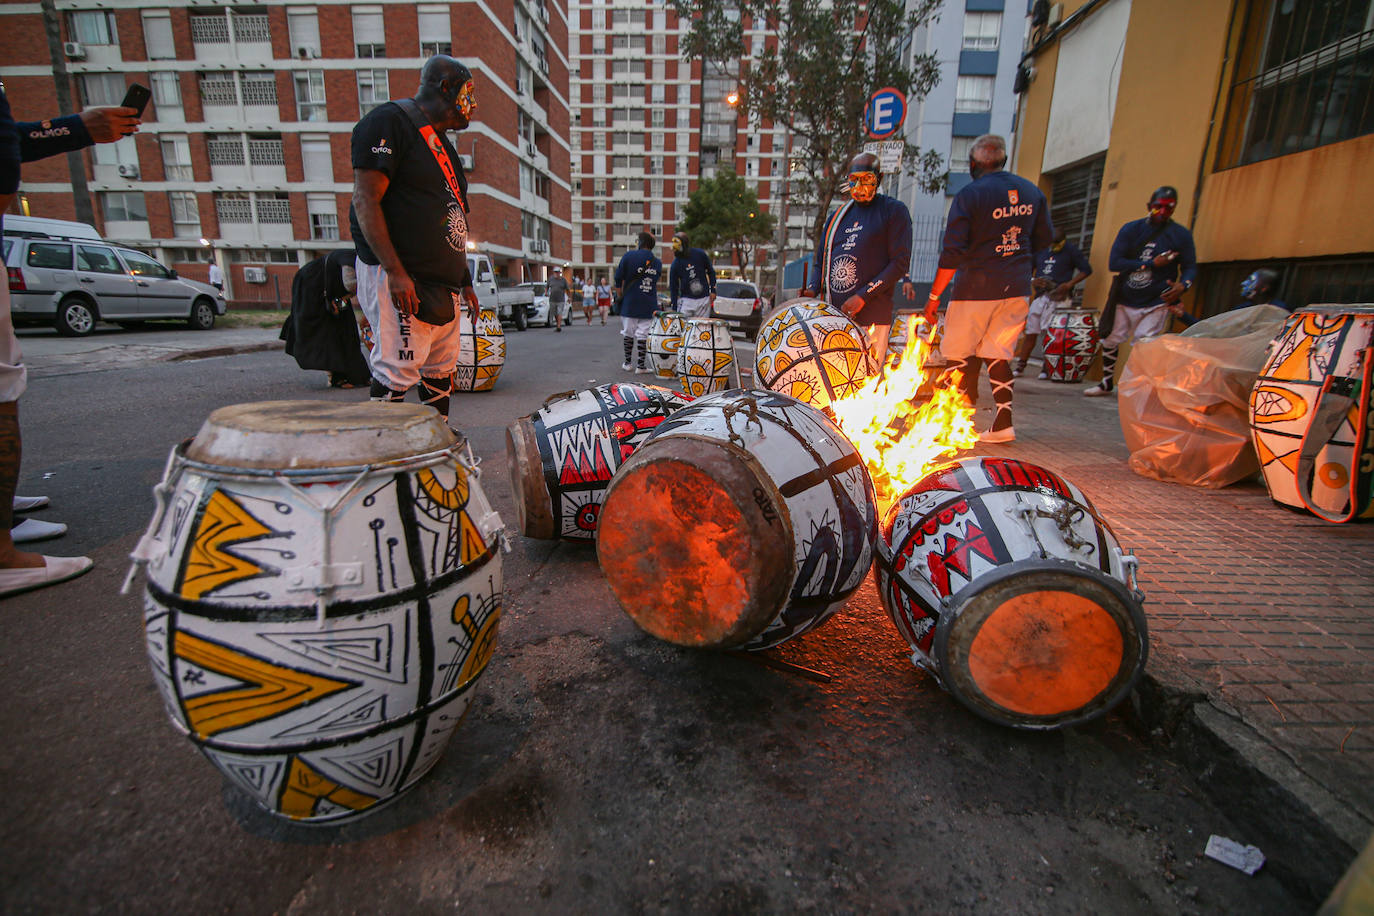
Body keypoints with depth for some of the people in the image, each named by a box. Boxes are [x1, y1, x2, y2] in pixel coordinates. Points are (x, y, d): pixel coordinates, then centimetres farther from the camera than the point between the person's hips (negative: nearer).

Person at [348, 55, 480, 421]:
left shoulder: (440, 140, 22)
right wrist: (395, 271, -23)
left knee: (441, 370, 11)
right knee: (397, 370, -10)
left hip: (443, 283, 9)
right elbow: (365, 202, -15)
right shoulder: (389, 121, -6)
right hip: (402, 280, -9)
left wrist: (465, 281, 21)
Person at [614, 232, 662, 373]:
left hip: (629, 303, -1)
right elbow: (655, 282, 12)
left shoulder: (629, 256, -4)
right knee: (643, 334, 3)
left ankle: (627, 363, 19)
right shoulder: (658, 263, 7)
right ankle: (641, 366, 2)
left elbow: (618, 278, -1)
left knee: (628, 332, 11)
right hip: (649, 306, 1)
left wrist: (620, 296, 9)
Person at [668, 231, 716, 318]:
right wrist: (674, 310, -5)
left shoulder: (700, 254, -1)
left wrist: (713, 290, 2)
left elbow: (711, 272, 12)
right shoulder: (675, 264, -2)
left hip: (704, 299, 0)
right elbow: (673, 287, 1)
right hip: (686, 300, 0)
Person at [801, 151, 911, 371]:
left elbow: (900, 263, -4)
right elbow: (821, 261, 26)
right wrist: (812, 290, 4)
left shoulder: (894, 211, 5)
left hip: (871, 319, -5)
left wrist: (863, 296, -14)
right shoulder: (837, 216, 22)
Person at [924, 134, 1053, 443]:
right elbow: (1044, 239, 17)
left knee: (959, 355, 4)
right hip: (1017, 289, 6)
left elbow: (952, 252, -14)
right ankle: (1003, 422, 9)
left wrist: (934, 296, -10)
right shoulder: (1032, 191, 9)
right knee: (998, 354, 13)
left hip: (976, 288, -6)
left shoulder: (969, 195, -9)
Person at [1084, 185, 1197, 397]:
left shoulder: (1181, 235, 0)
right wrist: (1151, 264, -16)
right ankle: (1107, 383, 25)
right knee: (1110, 339, 9)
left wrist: (1182, 285, -21)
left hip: (1156, 303, -2)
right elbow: (1114, 263, -9)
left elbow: (1190, 267, 2)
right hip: (1124, 300, 3)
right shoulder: (1131, 229, 1)